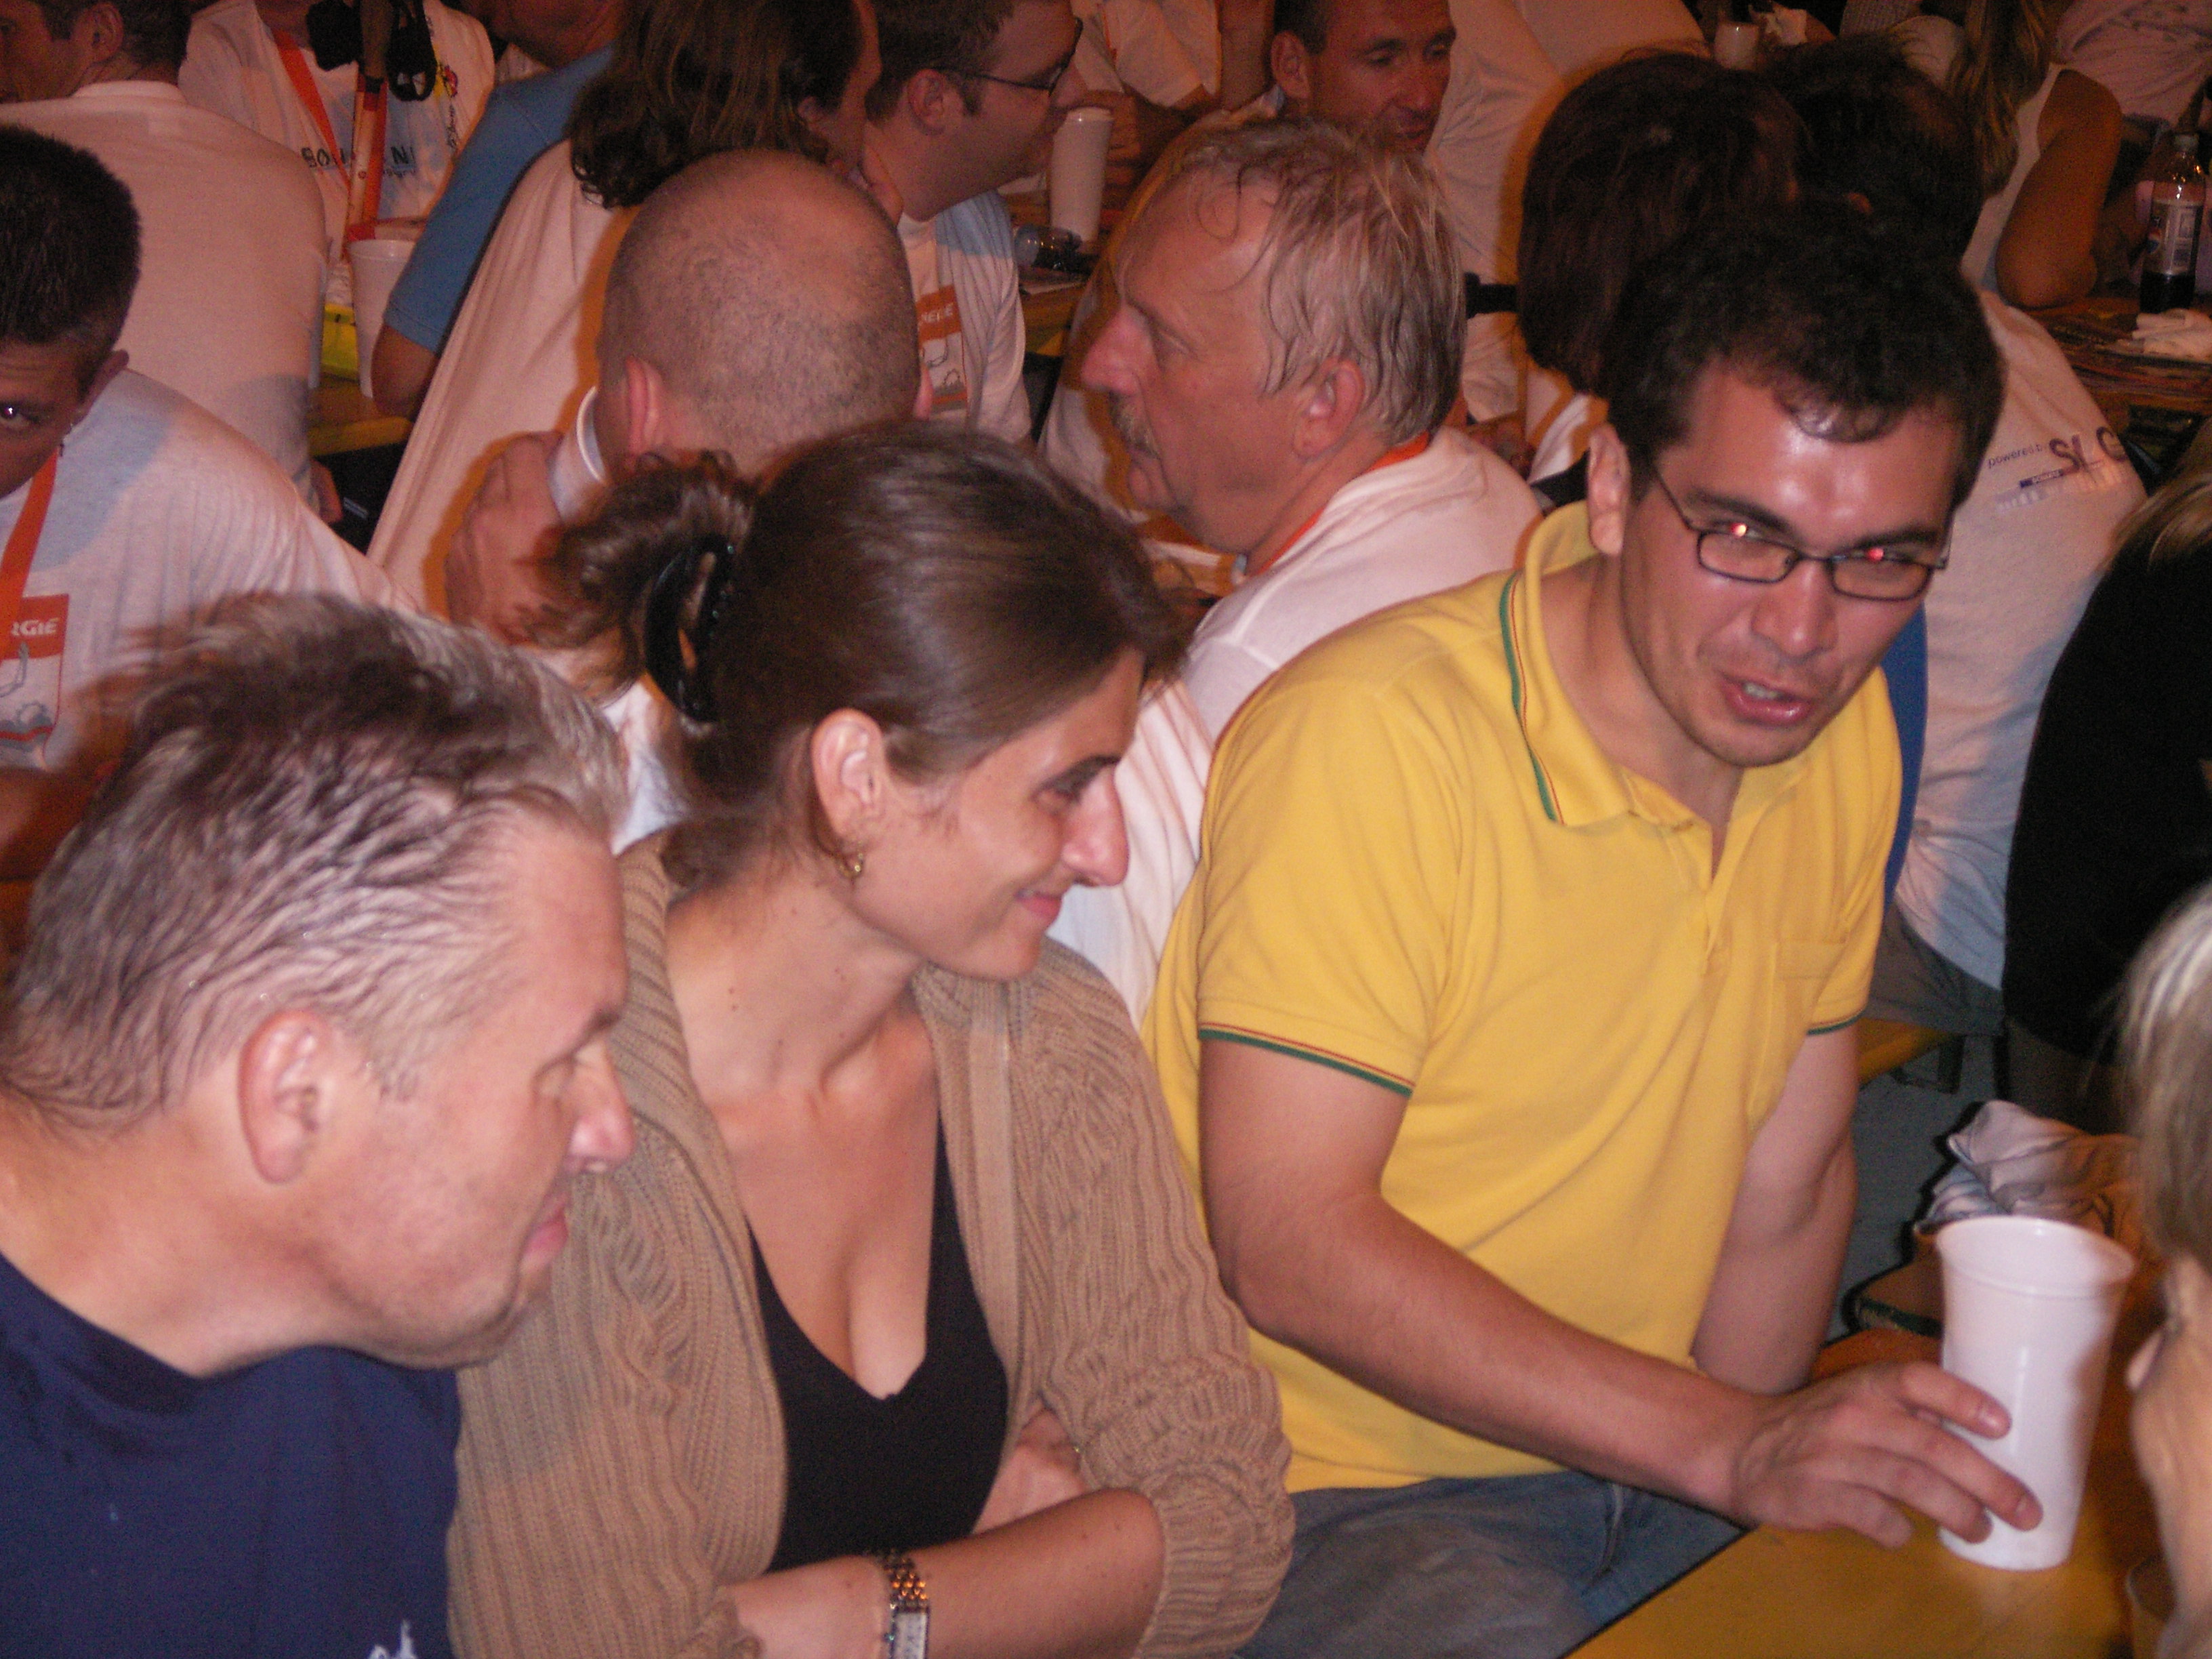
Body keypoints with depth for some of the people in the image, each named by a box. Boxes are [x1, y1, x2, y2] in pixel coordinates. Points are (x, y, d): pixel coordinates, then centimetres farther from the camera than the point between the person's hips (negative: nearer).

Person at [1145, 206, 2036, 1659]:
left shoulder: (1842, 739, 3)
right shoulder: (1369, 735, -20)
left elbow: (1792, 1168, 11)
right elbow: (1291, 1245, -23)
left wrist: (1750, 1472, -2)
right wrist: (1725, 1446, -26)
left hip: (1642, 1477, 7)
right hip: (1340, 1495, -7)